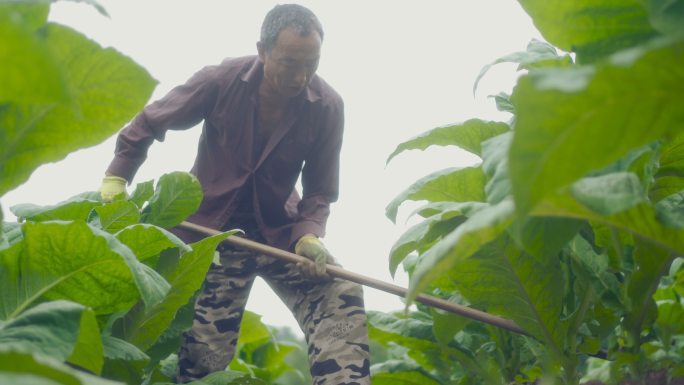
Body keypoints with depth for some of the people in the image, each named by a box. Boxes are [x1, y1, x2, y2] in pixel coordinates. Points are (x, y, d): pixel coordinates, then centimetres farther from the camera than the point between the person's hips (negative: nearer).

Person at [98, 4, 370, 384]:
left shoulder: (327, 106, -13)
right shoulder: (221, 81, -16)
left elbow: (319, 191, -6)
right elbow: (146, 125, -2)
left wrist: (309, 236, -25)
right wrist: (115, 182, -10)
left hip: (279, 229, 2)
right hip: (213, 229, -1)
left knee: (341, 299, -23)